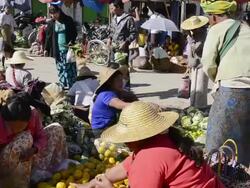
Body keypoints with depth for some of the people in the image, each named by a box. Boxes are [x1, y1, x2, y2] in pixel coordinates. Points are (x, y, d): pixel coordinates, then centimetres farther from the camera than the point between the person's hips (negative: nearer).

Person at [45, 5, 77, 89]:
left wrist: (72, 42, -12)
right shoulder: (51, 23, 5)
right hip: (58, 50, 2)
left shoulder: (68, 20, -1)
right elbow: (48, 36, 8)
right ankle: (63, 85, 13)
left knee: (70, 68, -1)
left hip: (68, 49, -2)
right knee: (61, 69, 5)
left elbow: (74, 33, 3)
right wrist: (46, 49, 6)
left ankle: (72, 86, 8)